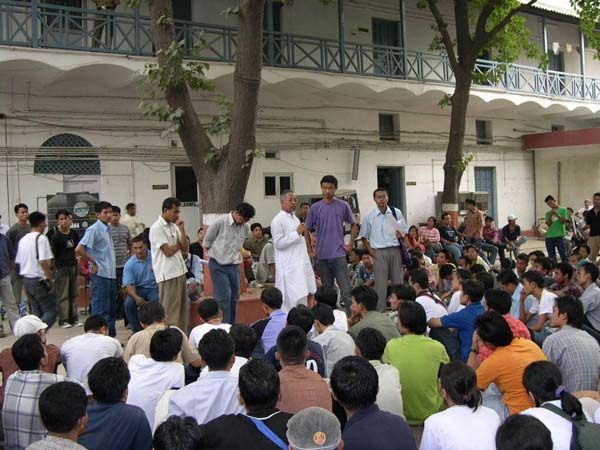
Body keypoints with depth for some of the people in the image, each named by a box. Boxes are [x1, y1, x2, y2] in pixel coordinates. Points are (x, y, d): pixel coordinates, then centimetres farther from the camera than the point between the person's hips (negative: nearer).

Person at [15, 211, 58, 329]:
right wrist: (51, 281, -15)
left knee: (36, 313, 16)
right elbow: (43, 262, -21)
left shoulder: (23, 240, 12)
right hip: (39, 280, -8)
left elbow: (18, 261, 16)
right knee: (51, 311, -4)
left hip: (26, 280, 8)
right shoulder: (41, 238, -13)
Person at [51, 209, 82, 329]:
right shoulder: (56, 236, -6)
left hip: (74, 266, 5)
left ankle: (74, 319, 17)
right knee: (63, 295, -1)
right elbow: (53, 254, -6)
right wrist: (54, 267, -10)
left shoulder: (74, 235, 8)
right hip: (62, 267, -5)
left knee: (74, 294, 9)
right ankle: (63, 320, 5)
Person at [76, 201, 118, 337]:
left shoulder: (107, 229, 15)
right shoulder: (94, 229, -11)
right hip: (100, 274, -8)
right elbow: (79, 249, -20)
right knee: (101, 309, -4)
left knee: (112, 308, 13)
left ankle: (111, 337, 22)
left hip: (111, 273, 8)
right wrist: (93, 263, -13)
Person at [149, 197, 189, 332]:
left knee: (182, 307, 13)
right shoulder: (157, 228, -11)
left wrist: (182, 230, -2)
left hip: (180, 270, 8)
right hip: (168, 274, -8)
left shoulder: (173, 226, 13)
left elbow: (185, 248, 9)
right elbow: (168, 251, -16)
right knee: (170, 310, -2)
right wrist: (179, 245, 3)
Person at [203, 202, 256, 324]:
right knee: (224, 297, -12)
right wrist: (213, 253, 8)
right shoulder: (220, 223, -15)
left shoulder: (245, 227, 3)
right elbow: (206, 243, -1)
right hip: (218, 265, -6)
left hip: (234, 265, 6)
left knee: (234, 297, 9)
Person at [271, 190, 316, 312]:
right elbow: (278, 243, -17)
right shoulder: (277, 221, -10)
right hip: (289, 267, -8)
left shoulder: (295, 218, 17)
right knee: (291, 300, -8)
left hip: (301, 265, 8)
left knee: (302, 297, 9)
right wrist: (297, 232, -18)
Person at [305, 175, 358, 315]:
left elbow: (353, 226, 11)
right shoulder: (315, 208, 3)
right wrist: (310, 249, 7)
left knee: (346, 290, -7)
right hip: (322, 255, 2)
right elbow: (307, 229, 11)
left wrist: (350, 244, 3)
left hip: (339, 254, -2)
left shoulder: (343, 206, 1)